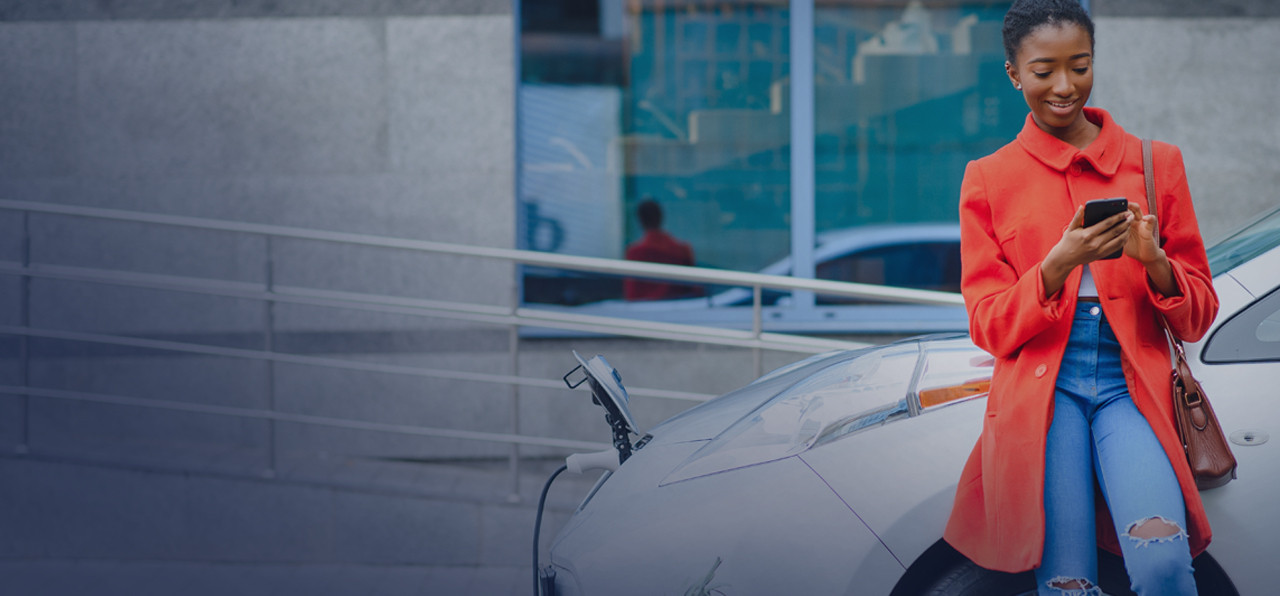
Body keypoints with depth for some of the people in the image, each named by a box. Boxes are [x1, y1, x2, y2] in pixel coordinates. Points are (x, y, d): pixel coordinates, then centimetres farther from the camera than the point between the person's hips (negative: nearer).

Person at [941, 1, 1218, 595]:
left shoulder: (1155, 163, 12)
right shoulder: (989, 179, 11)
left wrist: (1154, 263, -9)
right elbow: (989, 327, 5)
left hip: (1129, 388, 0)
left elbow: (1198, 317, 13)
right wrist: (1057, 266, -13)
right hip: (1040, 388, 0)